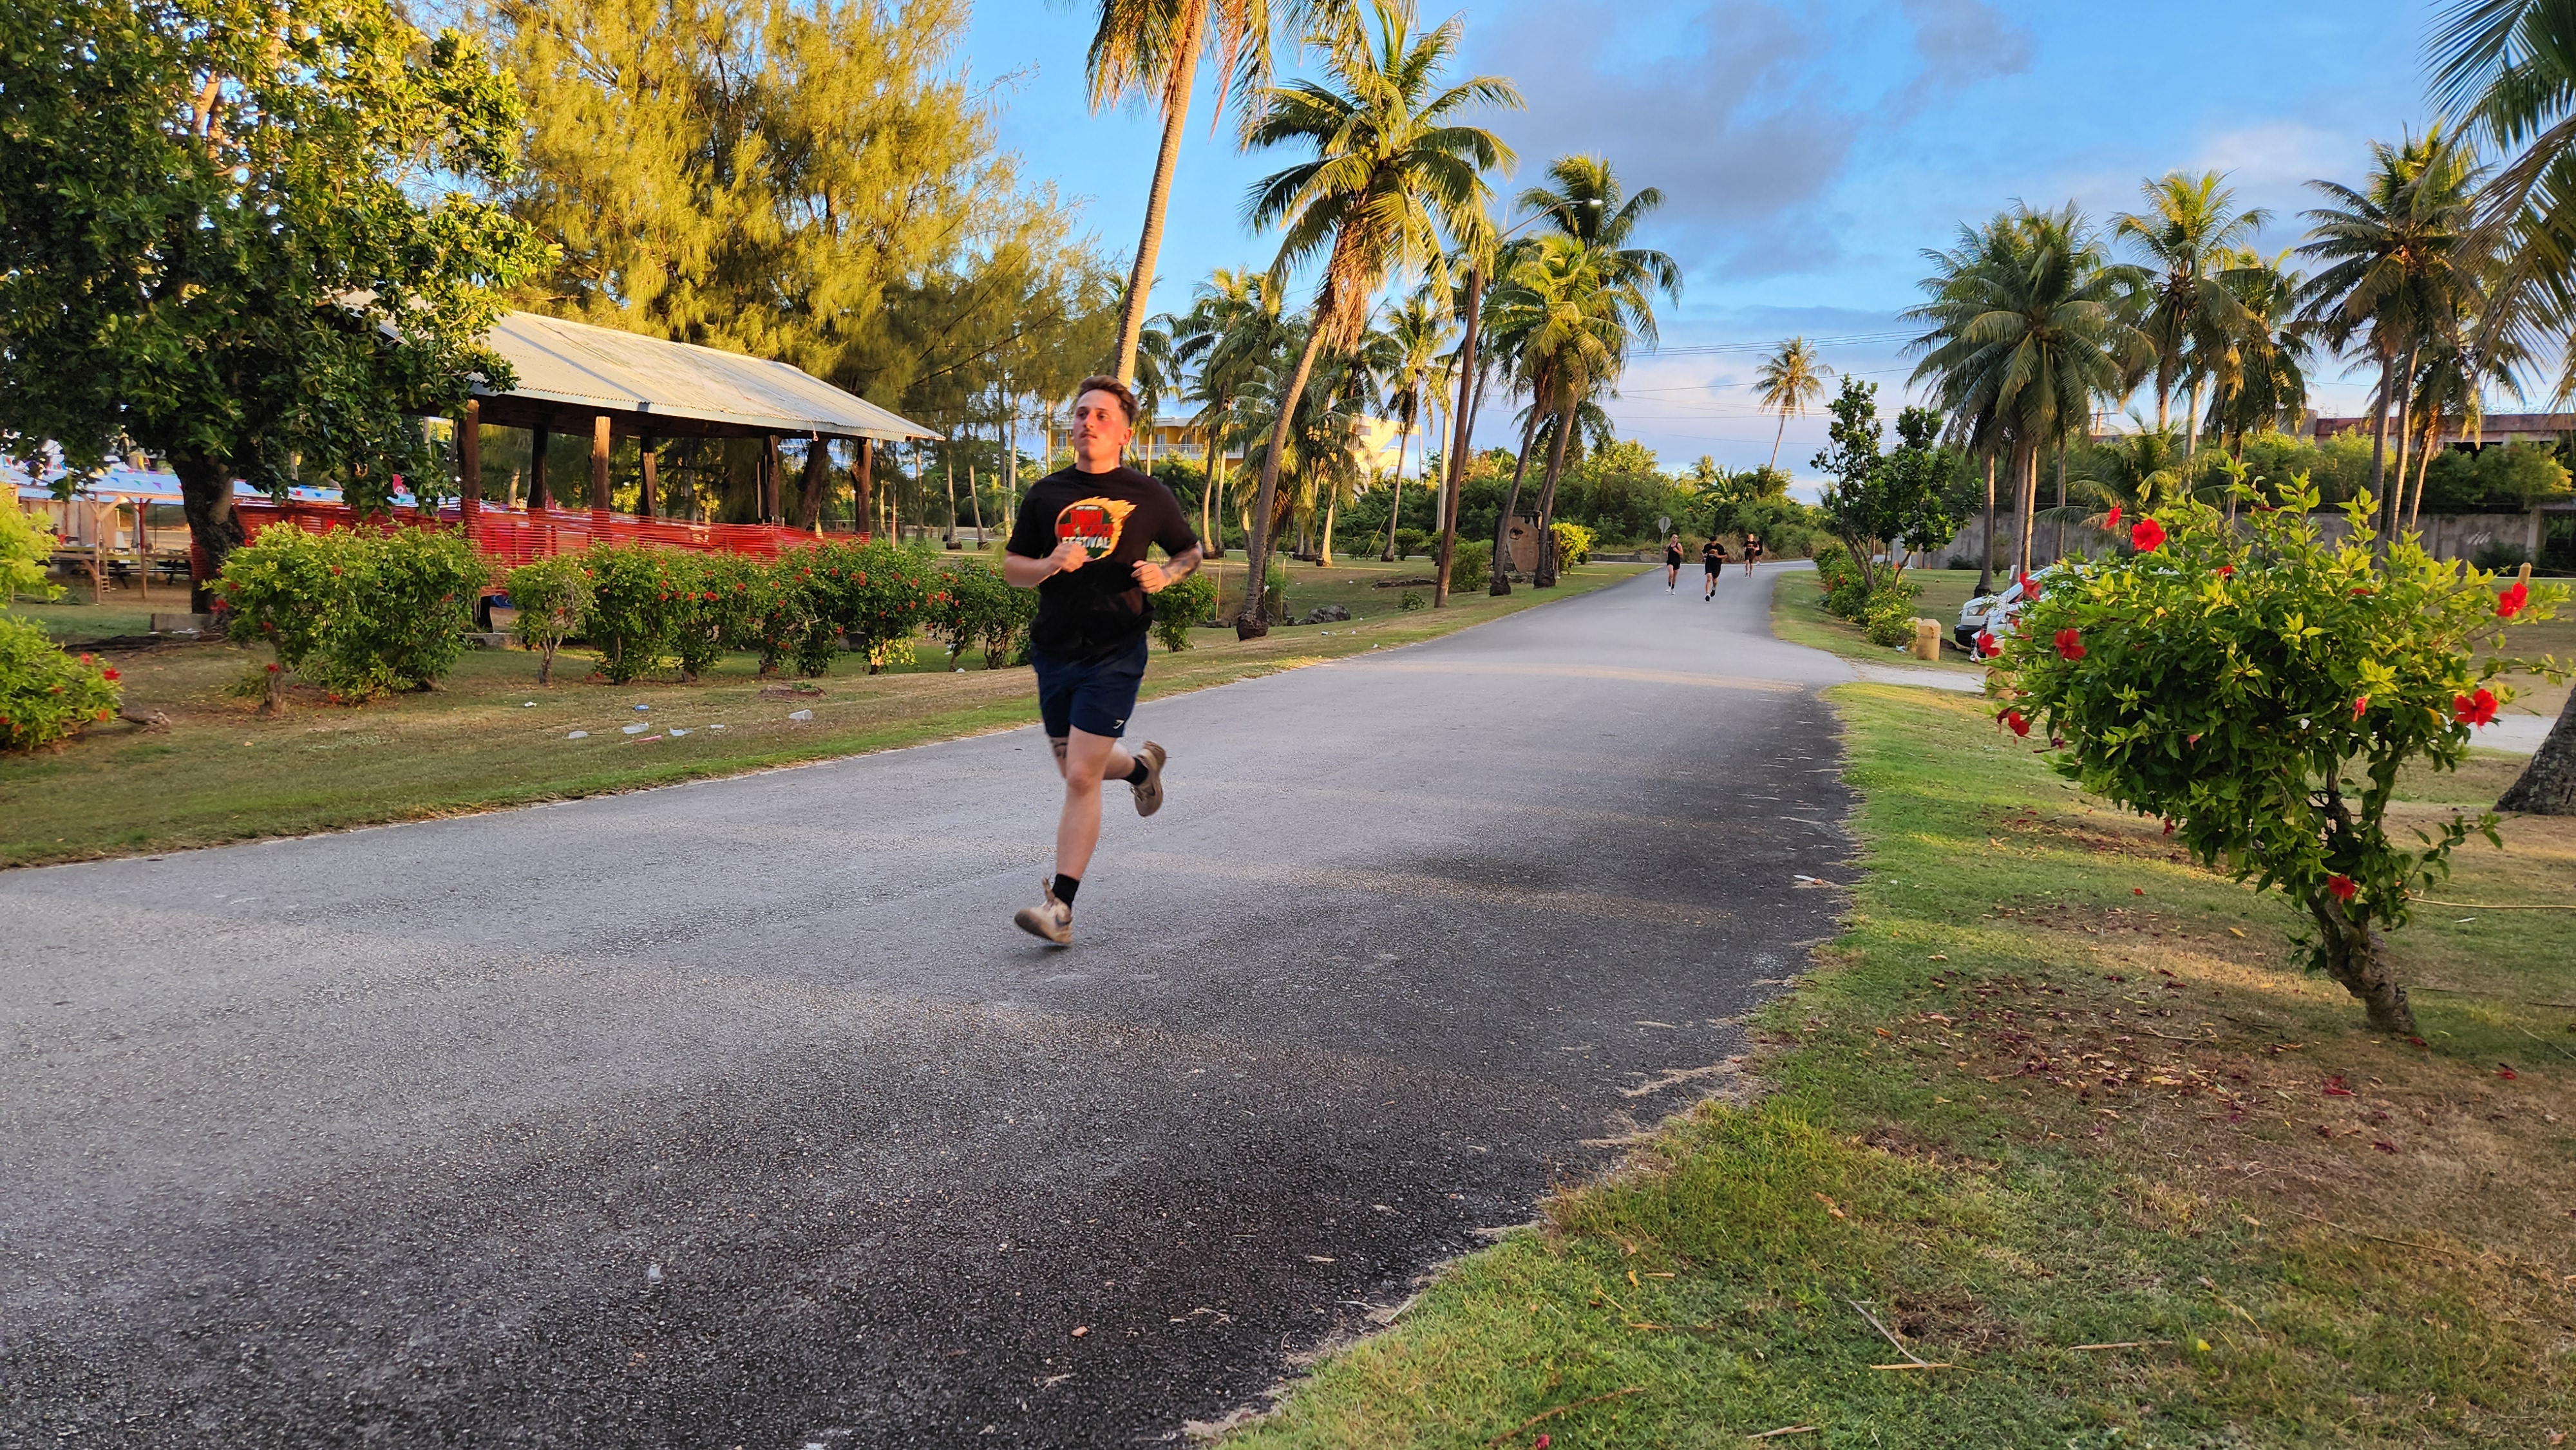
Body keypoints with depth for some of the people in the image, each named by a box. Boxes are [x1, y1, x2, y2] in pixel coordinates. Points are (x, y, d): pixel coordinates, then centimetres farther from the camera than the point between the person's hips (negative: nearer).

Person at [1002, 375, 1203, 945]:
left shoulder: (1148, 496, 0)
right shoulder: (1045, 494, 6)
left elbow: (1190, 550, 14)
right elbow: (1012, 566, 10)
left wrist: (1166, 575, -9)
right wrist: (1049, 565, -12)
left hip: (1114, 653, -5)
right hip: (1054, 651, 5)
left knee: (1081, 778, -11)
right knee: (1074, 770, 18)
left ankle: (1061, 906, -5)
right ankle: (1141, 765, 51)